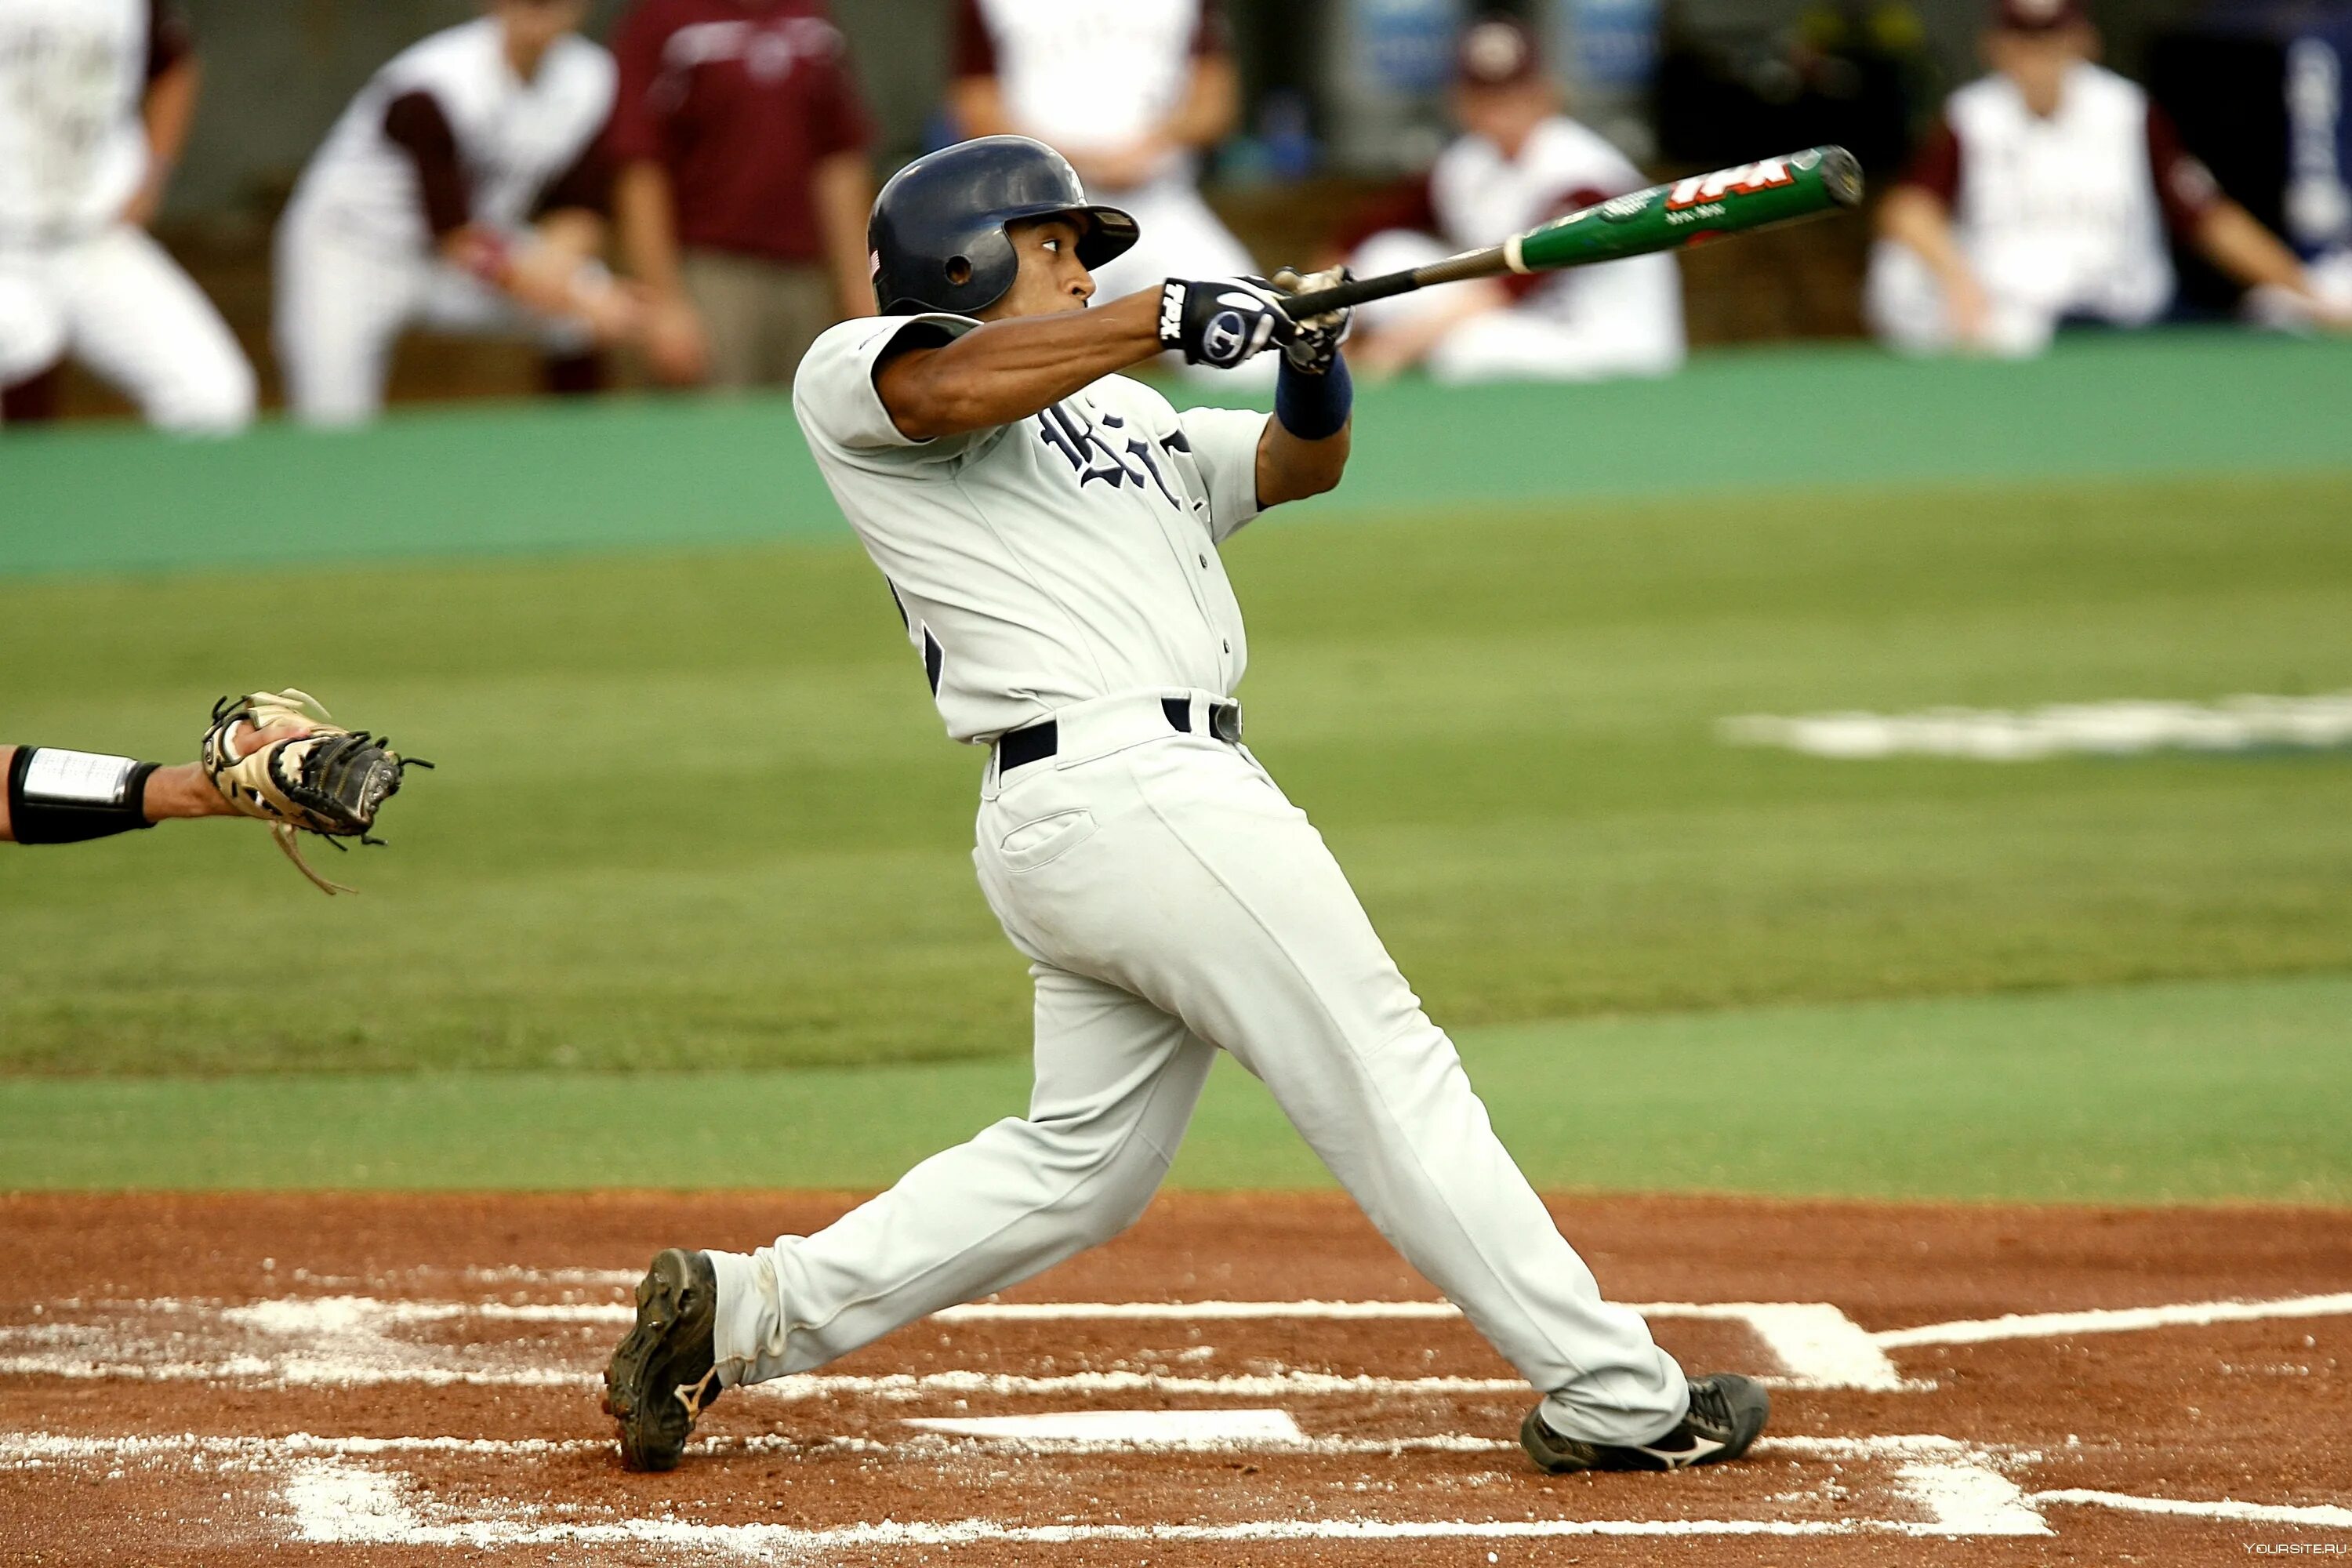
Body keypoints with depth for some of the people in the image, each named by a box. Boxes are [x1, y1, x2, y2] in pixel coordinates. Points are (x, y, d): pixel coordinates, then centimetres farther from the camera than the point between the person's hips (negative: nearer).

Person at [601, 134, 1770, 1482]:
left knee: (1083, 1161, 11)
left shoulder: (1116, 409, 29)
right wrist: (1168, 317, -22)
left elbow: (1298, 463, 24)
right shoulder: (853, 372, 4)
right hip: (1137, 790, -10)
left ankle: (748, 1312, 10)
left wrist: (1314, 369, 2)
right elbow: (953, 385, -20)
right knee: (1390, 1079, -6)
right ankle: (1615, 1396, -2)